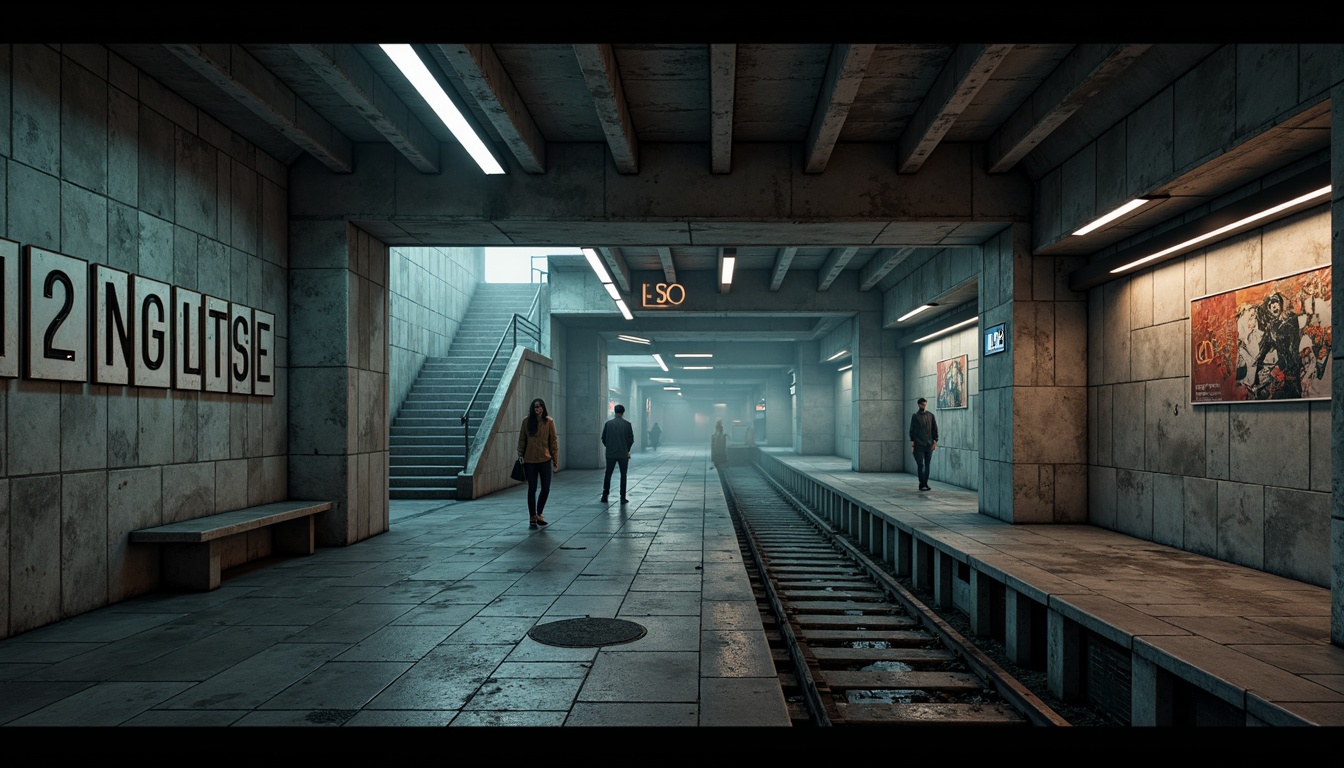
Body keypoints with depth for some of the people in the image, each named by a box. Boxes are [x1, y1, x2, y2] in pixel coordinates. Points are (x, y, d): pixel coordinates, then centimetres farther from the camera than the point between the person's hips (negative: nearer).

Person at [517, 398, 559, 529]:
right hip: (530, 460, 0)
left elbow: (554, 441, 0)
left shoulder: (549, 421, -1)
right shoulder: (527, 421, 1)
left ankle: (539, 514, 24)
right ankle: (532, 517, 15)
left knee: (546, 488, 4)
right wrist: (520, 455, -2)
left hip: (545, 459, 0)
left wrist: (556, 460, -2)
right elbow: (521, 439, 7)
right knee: (532, 489, 5)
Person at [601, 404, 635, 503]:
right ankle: (623, 498, 4)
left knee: (608, 474, 12)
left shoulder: (608, 423, -3)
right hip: (623, 454, -1)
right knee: (623, 475, 7)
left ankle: (605, 495, 9)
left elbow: (603, 438, 1)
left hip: (610, 454, 1)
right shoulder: (627, 424, -4)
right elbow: (631, 439, -2)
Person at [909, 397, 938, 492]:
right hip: (918, 445, -3)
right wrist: (912, 444, -5)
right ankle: (922, 485, -6)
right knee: (921, 465, -8)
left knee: (927, 465, 6)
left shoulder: (931, 416, 9)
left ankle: (925, 484, 12)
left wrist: (935, 442, 2)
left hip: (929, 445, 3)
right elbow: (912, 431, 1)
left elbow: (935, 429, 10)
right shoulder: (915, 417, 2)